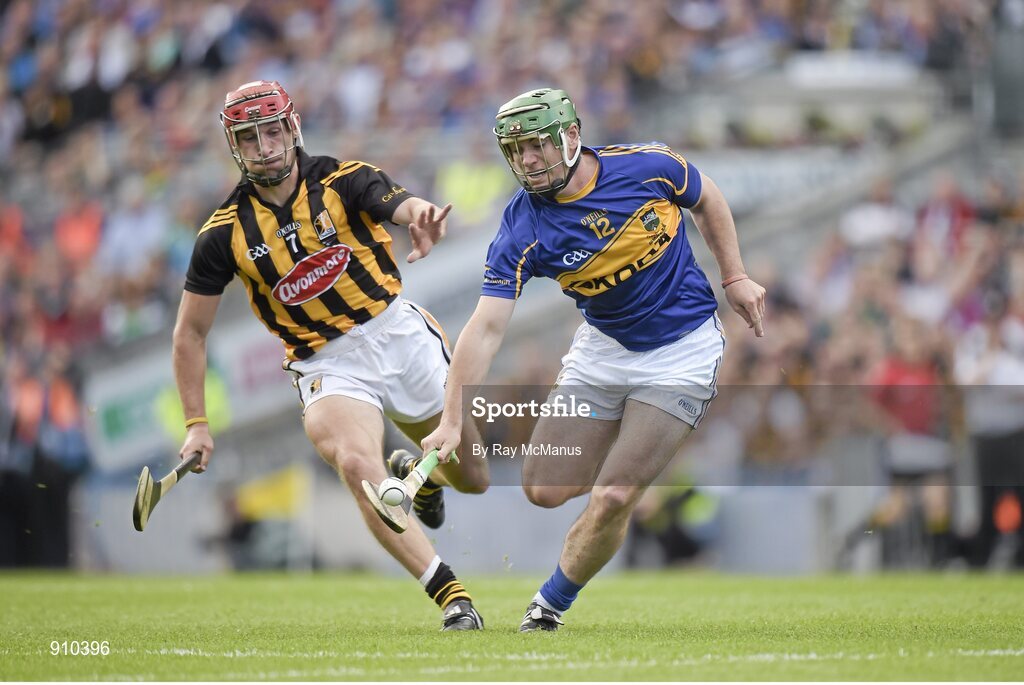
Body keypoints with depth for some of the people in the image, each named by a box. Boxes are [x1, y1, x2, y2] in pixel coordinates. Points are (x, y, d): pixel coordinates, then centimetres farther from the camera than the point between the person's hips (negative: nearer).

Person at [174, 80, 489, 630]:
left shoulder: (344, 180, -7)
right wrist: (196, 424, -2)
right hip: (328, 367, -1)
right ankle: (450, 596, -30)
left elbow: (404, 206, -28)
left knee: (473, 478, 10)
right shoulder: (224, 233, -5)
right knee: (357, 463, -32)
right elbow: (191, 331, 3)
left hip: (402, 335, 1)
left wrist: (423, 216, -53)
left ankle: (416, 471, 48)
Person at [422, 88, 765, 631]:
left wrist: (734, 278, 3)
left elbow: (706, 200, 5)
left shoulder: (648, 166, -17)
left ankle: (551, 605, 9)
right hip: (602, 350, 3)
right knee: (545, 489, 1)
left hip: (682, 352, -3)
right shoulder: (521, 233, -17)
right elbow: (486, 327, -23)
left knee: (613, 499, -14)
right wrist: (452, 420, -32)